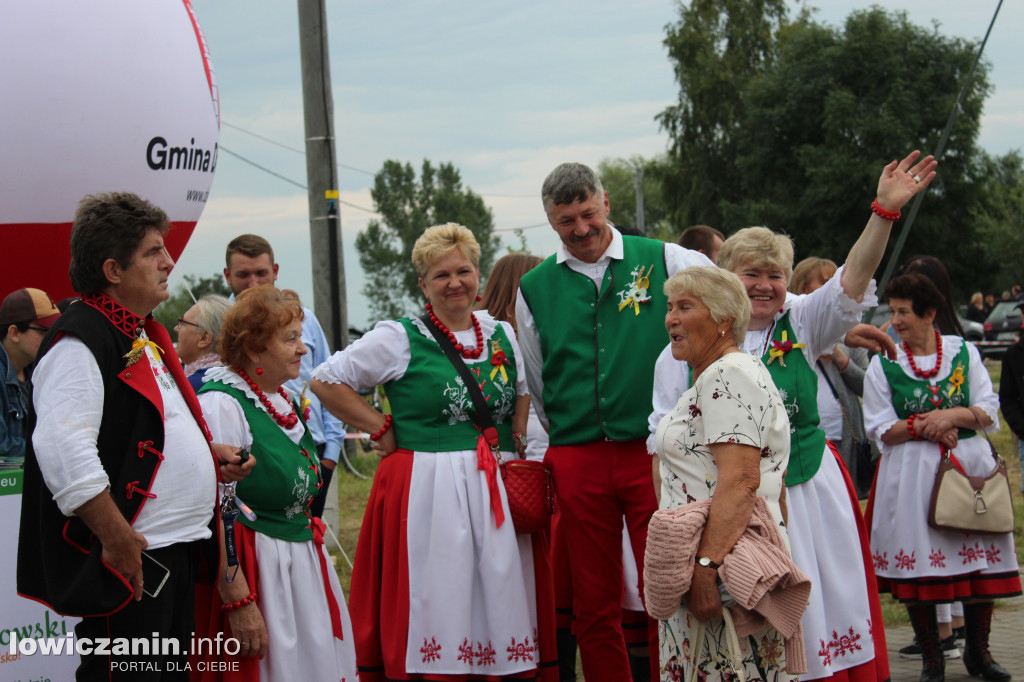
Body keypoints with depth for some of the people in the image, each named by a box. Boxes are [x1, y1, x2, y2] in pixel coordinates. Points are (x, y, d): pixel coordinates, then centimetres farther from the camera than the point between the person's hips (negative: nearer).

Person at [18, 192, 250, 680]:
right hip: (130, 564, -10)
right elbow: (63, 449, -26)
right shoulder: (81, 341, -15)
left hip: (173, 552, 10)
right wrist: (118, 539, -25)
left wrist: (208, 455, 14)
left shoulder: (143, 336, 18)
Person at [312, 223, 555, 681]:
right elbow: (326, 381, 0)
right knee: (435, 607, -5)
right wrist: (382, 430, -3)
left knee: (500, 606, 3)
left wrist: (516, 445, 7)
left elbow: (522, 393, 25)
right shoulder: (400, 339, -1)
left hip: (496, 494, 5)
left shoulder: (502, 335, 13)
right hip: (425, 491, -4)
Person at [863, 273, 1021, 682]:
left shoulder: (964, 352, 5)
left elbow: (989, 410, 3)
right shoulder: (883, 364, 2)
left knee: (980, 562, 3)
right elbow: (880, 429, -1)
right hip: (912, 473, -1)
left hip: (969, 464, 1)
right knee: (919, 567, -1)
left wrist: (951, 416, -13)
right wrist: (923, 426, -14)